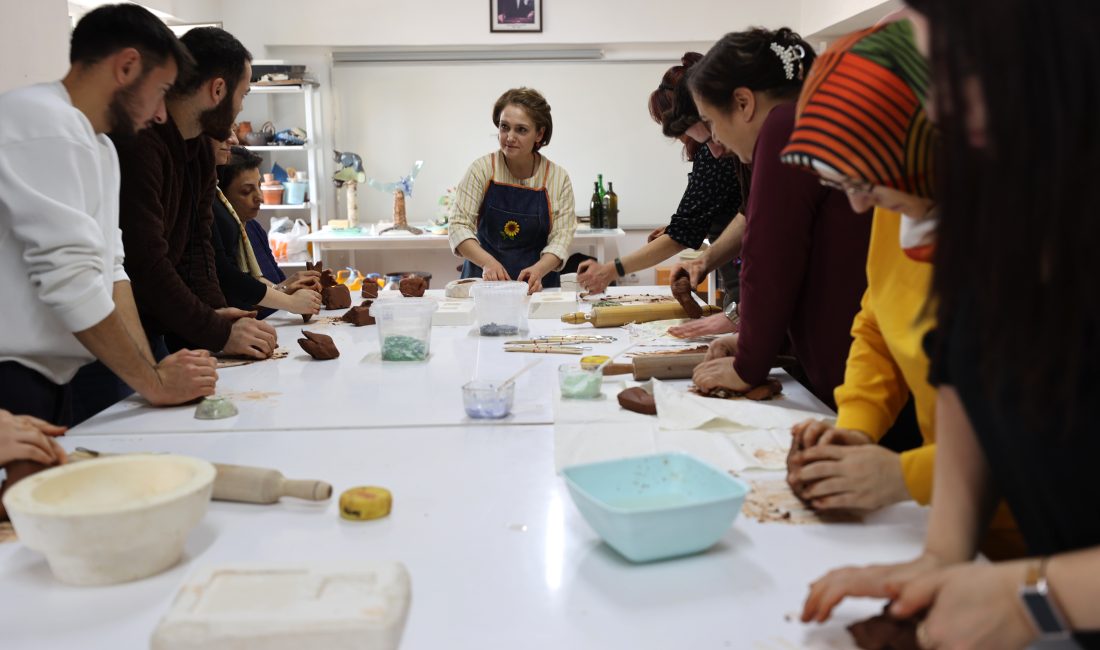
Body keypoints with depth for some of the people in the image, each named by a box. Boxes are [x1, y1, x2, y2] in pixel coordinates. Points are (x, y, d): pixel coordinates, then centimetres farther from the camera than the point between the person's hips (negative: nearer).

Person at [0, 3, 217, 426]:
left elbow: (109, 271, 10)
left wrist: (153, 370, 0)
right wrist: (154, 382, -15)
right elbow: (70, 279, -23)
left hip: (49, 383, 9)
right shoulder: (47, 123, -17)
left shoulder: (98, 147, 14)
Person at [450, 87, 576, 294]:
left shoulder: (558, 178, 0)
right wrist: (488, 261, -24)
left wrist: (538, 269, -22)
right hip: (482, 282, 0)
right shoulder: (482, 169, -2)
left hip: (537, 286, 0)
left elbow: (561, 237, -2)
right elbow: (459, 225, -6)